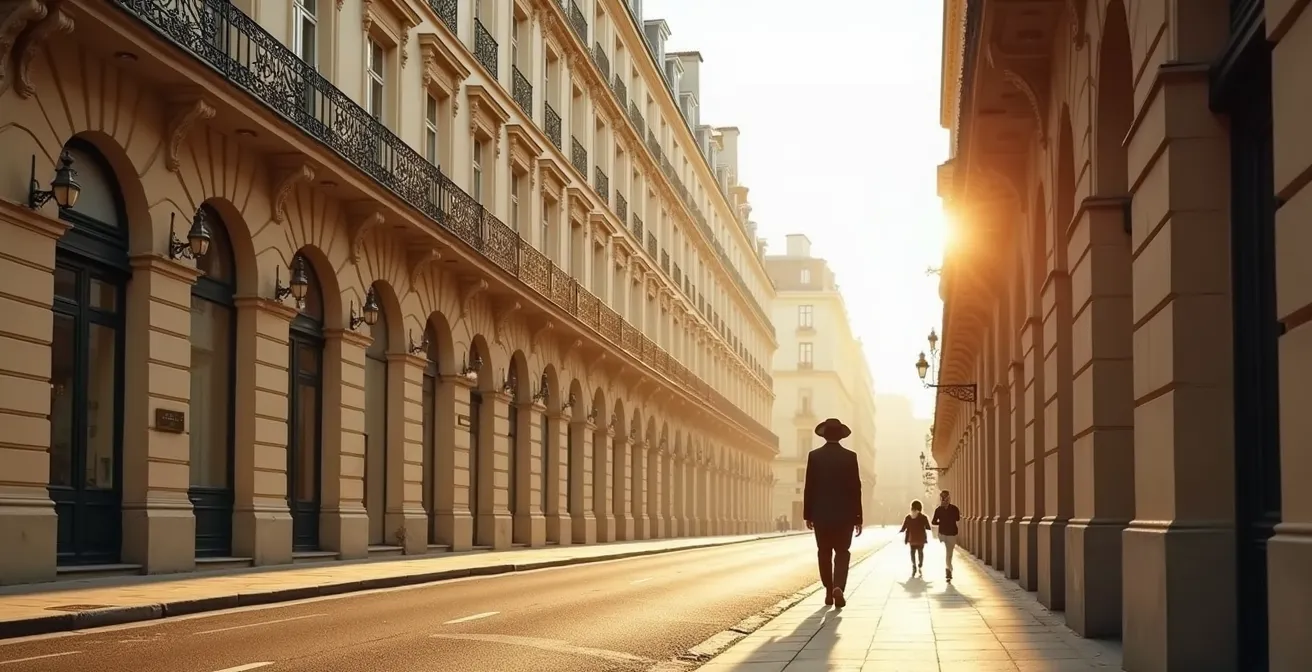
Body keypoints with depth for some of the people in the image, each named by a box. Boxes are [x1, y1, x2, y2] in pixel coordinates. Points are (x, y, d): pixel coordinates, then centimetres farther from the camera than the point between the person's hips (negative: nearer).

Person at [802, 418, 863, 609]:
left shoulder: (814, 456, -3)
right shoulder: (850, 457, -4)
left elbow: (809, 487, -2)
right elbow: (856, 488, -3)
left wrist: (807, 514, 5)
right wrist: (858, 518, 2)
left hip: (821, 513, 1)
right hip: (844, 514, -1)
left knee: (825, 553, 12)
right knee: (842, 552, 4)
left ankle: (829, 592, 15)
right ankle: (838, 587, -18)